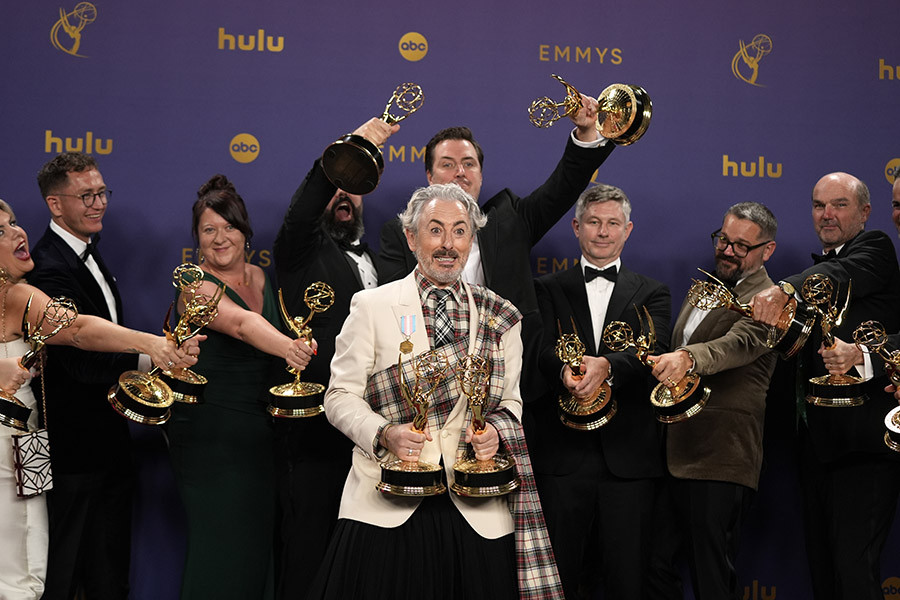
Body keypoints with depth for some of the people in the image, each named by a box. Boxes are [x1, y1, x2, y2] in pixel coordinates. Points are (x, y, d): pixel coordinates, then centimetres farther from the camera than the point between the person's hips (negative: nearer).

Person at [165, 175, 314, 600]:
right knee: (220, 549, -5)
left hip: (258, 434, 7)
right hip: (209, 435, -7)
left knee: (257, 544, 11)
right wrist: (285, 346, -50)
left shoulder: (258, 277, 9)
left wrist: (294, 349, 3)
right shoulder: (195, 285, -13)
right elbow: (240, 323, -33)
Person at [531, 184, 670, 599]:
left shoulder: (652, 294, 12)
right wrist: (565, 371, -28)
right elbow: (540, 349, -5)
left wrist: (606, 365, -28)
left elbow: (655, 351, -7)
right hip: (562, 454, 0)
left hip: (629, 457, 0)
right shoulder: (548, 289, 12)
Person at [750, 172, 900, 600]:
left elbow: (842, 274, -26)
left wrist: (784, 289, -44)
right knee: (820, 561, 14)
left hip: (864, 438, -8)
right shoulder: (819, 266, 20)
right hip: (817, 436, 8)